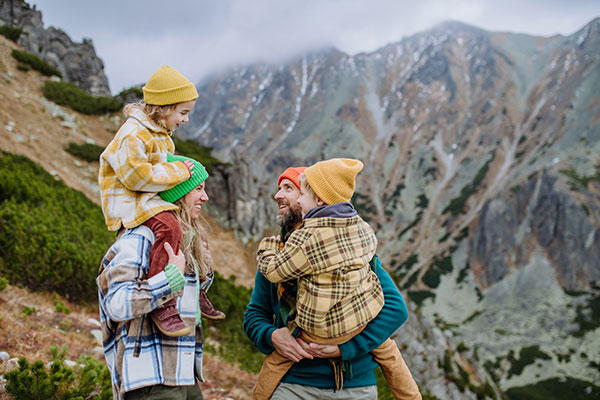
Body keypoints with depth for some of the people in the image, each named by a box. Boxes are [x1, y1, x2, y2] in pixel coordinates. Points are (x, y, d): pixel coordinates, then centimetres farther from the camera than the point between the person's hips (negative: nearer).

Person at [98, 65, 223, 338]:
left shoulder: (159, 133, 15)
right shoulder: (133, 134, -19)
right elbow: (136, 175, -27)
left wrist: (183, 170, 8)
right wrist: (177, 171, -21)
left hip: (149, 199, 11)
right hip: (129, 201, -11)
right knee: (169, 228, -35)